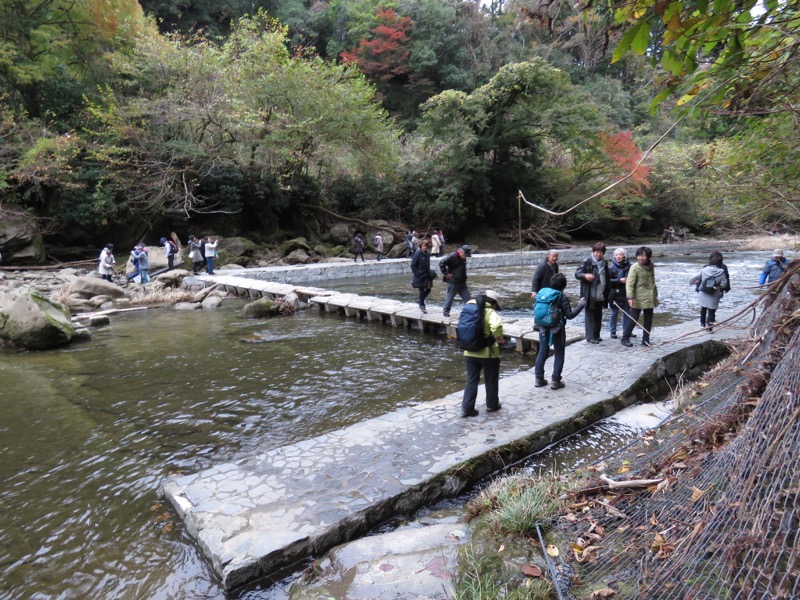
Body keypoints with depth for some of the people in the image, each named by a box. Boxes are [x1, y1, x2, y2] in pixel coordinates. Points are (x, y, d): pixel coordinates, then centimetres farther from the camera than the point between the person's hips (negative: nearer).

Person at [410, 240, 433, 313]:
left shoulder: (427, 254, 6)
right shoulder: (417, 254, -13)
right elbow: (413, 265, -11)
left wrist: (429, 273, 11)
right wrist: (417, 274, -14)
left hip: (427, 275, 7)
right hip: (420, 276, -7)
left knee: (428, 290, 11)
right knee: (422, 291, 0)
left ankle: (421, 302, 30)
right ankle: (422, 305, 13)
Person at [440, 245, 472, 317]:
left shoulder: (463, 258, 9)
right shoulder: (452, 256, -17)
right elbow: (441, 263, -22)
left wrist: (464, 277, 16)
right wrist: (446, 273, -18)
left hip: (462, 282, 7)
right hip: (453, 282, -7)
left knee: (467, 298, 8)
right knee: (450, 297, 5)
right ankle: (446, 311, 18)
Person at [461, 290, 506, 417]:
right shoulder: (491, 313, -14)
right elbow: (496, 326, -35)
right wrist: (499, 338, -19)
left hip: (470, 352, 5)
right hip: (488, 353, -5)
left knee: (471, 380, 12)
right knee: (491, 380, 16)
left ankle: (467, 408, 8)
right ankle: (492, 405, 29)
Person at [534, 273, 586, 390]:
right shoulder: (563, 297, -14)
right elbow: (569, 315, -13)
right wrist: (581, 305, -5)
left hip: (543, 328, 5)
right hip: (557, 330, -5)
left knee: (542, 353, 13)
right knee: (558, 355, 7)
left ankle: (539, 378, 17)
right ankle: (555, 380, 8)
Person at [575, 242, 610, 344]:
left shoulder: (604, 263, 14)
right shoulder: (586, 261, -8)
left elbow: (607, 278, 23)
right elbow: (577, 273, -11)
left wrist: (608, 291, 16)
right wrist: (585, 275, -33)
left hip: (600, 295, 7)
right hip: (589, 295, -7)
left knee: (598, 316, 11)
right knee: (590, 315, -3)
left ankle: (596, 335, 21)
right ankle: (590, 337, 2)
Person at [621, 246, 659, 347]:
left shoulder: (651, 267, 7)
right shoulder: (635, 268, -12)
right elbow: (629, 283, -17)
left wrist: (655, 293, 20)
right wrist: (630, 297, -26)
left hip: (650, 298, 6)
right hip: (638, 298, -6)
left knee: (648, 320, 10)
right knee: (633, 319, -3)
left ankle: (646, 339, 21)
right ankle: (625, 338, 9)